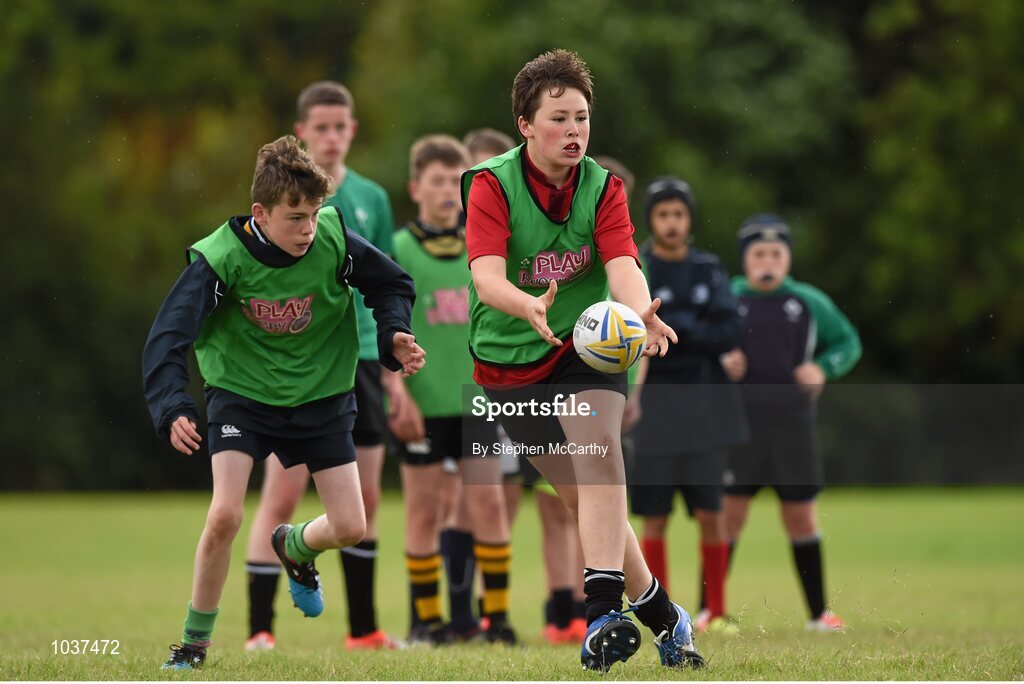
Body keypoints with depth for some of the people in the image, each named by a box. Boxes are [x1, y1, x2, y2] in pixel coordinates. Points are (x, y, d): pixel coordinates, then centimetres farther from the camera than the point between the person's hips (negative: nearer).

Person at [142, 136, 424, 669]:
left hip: (321, 395, 3)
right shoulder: (220, 258, -24)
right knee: (225, 515, -20)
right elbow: (167, 339, -28)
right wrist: (172, 409, -43)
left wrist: (394, 337, -18)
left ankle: (293, 547, 38)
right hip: (241, 393, -2)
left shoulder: (334, 240, -18)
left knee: (350, 529, -1)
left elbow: (392, 284, 1)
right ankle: (195, 641, 1)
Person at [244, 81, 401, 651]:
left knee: (365, 498, 8)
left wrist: (393, 370, 12)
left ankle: (364, 628, 16)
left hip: (361, 359, 4)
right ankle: (260, 629, -6)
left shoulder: (372, 198, 11)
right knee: (282, 498, -8)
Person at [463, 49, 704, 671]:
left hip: (585, 347, 1)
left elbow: (623, 265, -19)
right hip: (510, 361, -1)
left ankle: (604, 612, -32)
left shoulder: (603, 188, -3)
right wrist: (532, 307, -47)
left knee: (599, 450, -26)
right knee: (587, 500, 0)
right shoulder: (491, 184, -12)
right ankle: (662, 615, 13)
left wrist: (640, 311, -42)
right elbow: (487, 276, -25)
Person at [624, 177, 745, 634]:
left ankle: (715, 610, 8)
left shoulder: (709, 270, 10)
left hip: (705, 406, 2)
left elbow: (729, 333, -1)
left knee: (710, 512, -1)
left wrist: (677, 327, -13)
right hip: (653, 407, -2)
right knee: (654, 519, -1)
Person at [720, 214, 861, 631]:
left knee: (802, 517, 8)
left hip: (792, 420, 2)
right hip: (739, 420, -2)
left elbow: (848, 342, 16)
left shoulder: (809, 303, 8)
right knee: (727, 514, -6)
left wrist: (823, 368, -3)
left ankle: (819, 612, 17)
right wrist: (719, 361, -11)